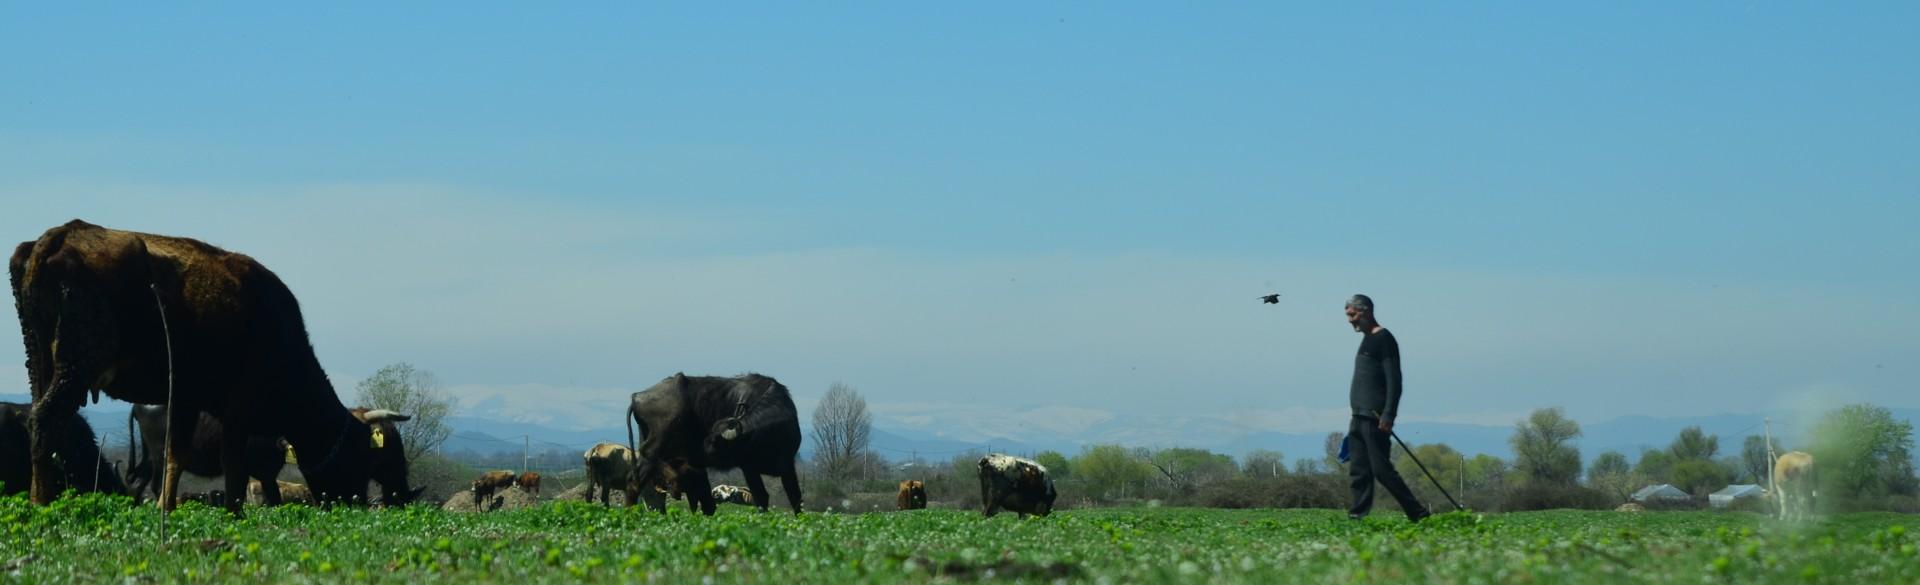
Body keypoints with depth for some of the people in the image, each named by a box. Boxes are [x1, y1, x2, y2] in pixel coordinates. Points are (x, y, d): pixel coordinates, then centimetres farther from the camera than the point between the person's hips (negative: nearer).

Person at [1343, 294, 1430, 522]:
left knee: (1381, 469, -12)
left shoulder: (1384, 339, -8)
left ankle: (1418, 514, -8)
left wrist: (1388, 415, -22)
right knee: (1359, 471, 3)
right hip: (1360, 416, 10)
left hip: (1375, 417, -10)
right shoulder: (1367, 340, 20)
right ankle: (1357, 516, 1)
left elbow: (1394, 381, -15)